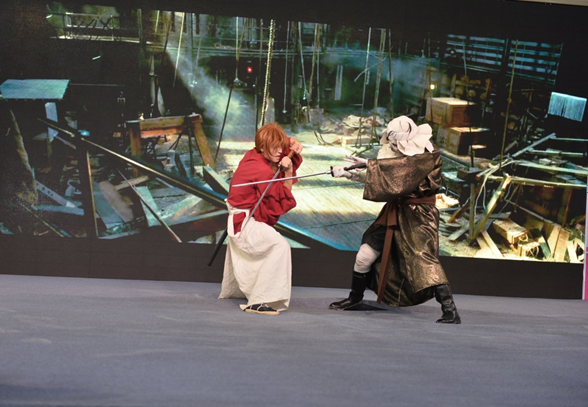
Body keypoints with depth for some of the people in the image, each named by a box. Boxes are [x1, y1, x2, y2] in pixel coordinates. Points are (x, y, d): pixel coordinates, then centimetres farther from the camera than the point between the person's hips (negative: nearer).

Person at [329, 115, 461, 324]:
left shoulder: (428, 156, -18)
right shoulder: (398, 153, 6)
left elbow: (397, 171, -27)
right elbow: (375, 177, 8)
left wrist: (367, 162, -19)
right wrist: (348, 174, -3)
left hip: (418, 217, -7)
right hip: (394, 213, 7)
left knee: (423, 259, -21)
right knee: (364, 256, 9)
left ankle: (450, 311, -21)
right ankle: (354, 298, 31)